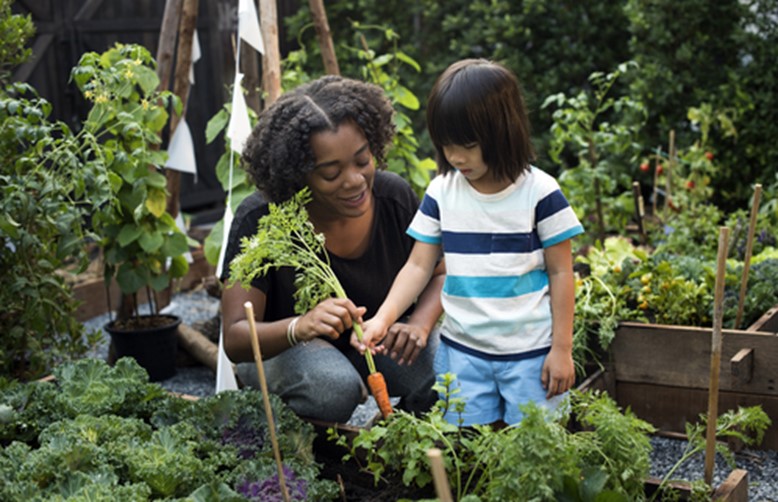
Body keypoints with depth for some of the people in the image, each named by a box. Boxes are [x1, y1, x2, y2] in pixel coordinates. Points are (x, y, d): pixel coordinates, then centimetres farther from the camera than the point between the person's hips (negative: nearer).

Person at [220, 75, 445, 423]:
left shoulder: (395, 196, -17)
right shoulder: (259, 220, -26)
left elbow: (442, 274, -2)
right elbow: (235, 339, -27)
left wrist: (419, 323, -25)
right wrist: (300, 327, -49)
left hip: (379, 334, 3)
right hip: (280, 344, -3)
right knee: (334, 387, -36)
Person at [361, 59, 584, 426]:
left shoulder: (540, 193, -9)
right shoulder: (441, 192, 0)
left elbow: (561, 273, -4)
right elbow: (419, 266, 1)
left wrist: (562, 349, -4)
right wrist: (383, 318, -13)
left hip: (530, 353, -3)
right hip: (461, 351, 3)